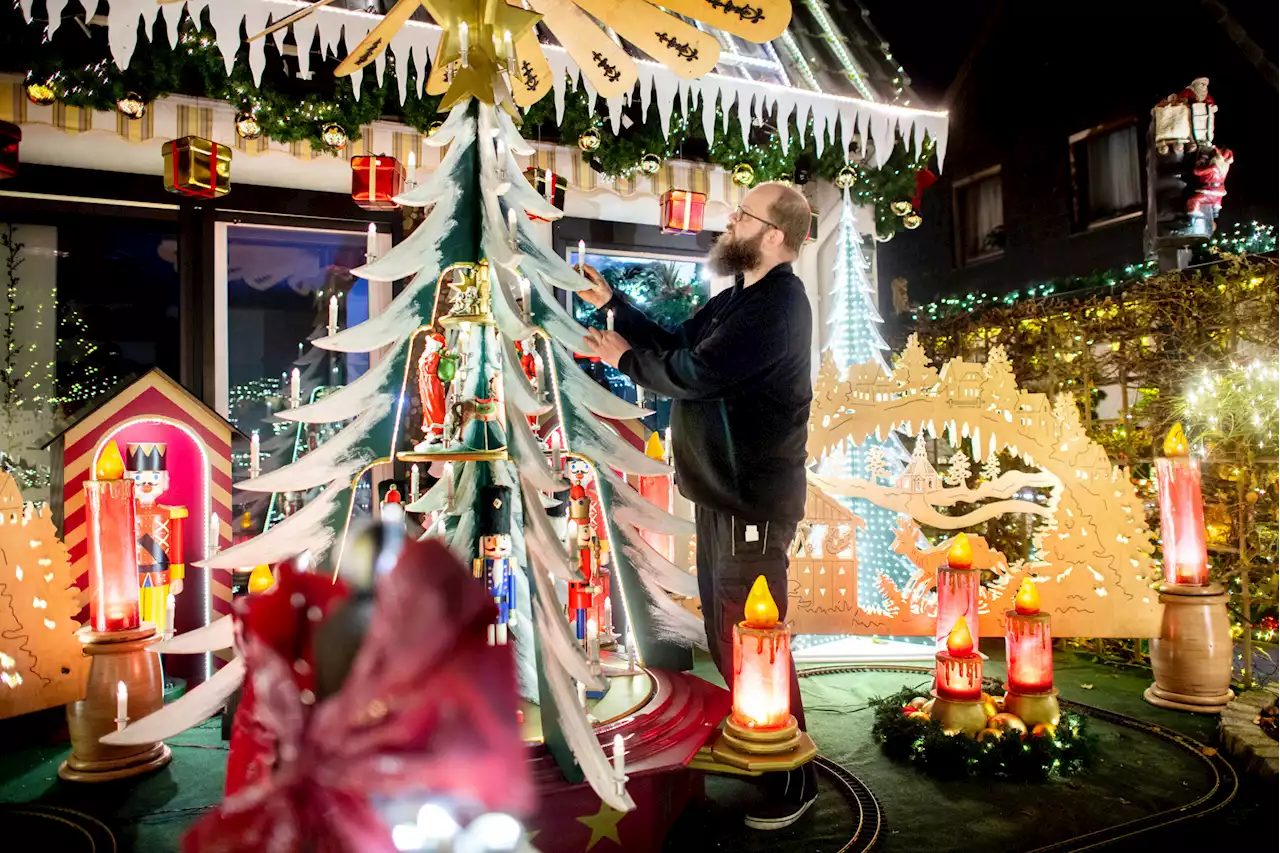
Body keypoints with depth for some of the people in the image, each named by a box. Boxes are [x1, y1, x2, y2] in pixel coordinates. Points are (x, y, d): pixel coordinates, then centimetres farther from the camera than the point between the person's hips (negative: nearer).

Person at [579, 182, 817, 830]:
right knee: (723, 632, 20)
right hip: (720, 492, 10)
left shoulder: (777, 305, -19)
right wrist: (612, 303, 12)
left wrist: (625, 357, -7)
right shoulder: (736, 299, 14)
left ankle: (794, 781, 18)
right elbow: (673, 345, 18)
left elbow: (691, 374, -23)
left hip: (753, 503, -10)